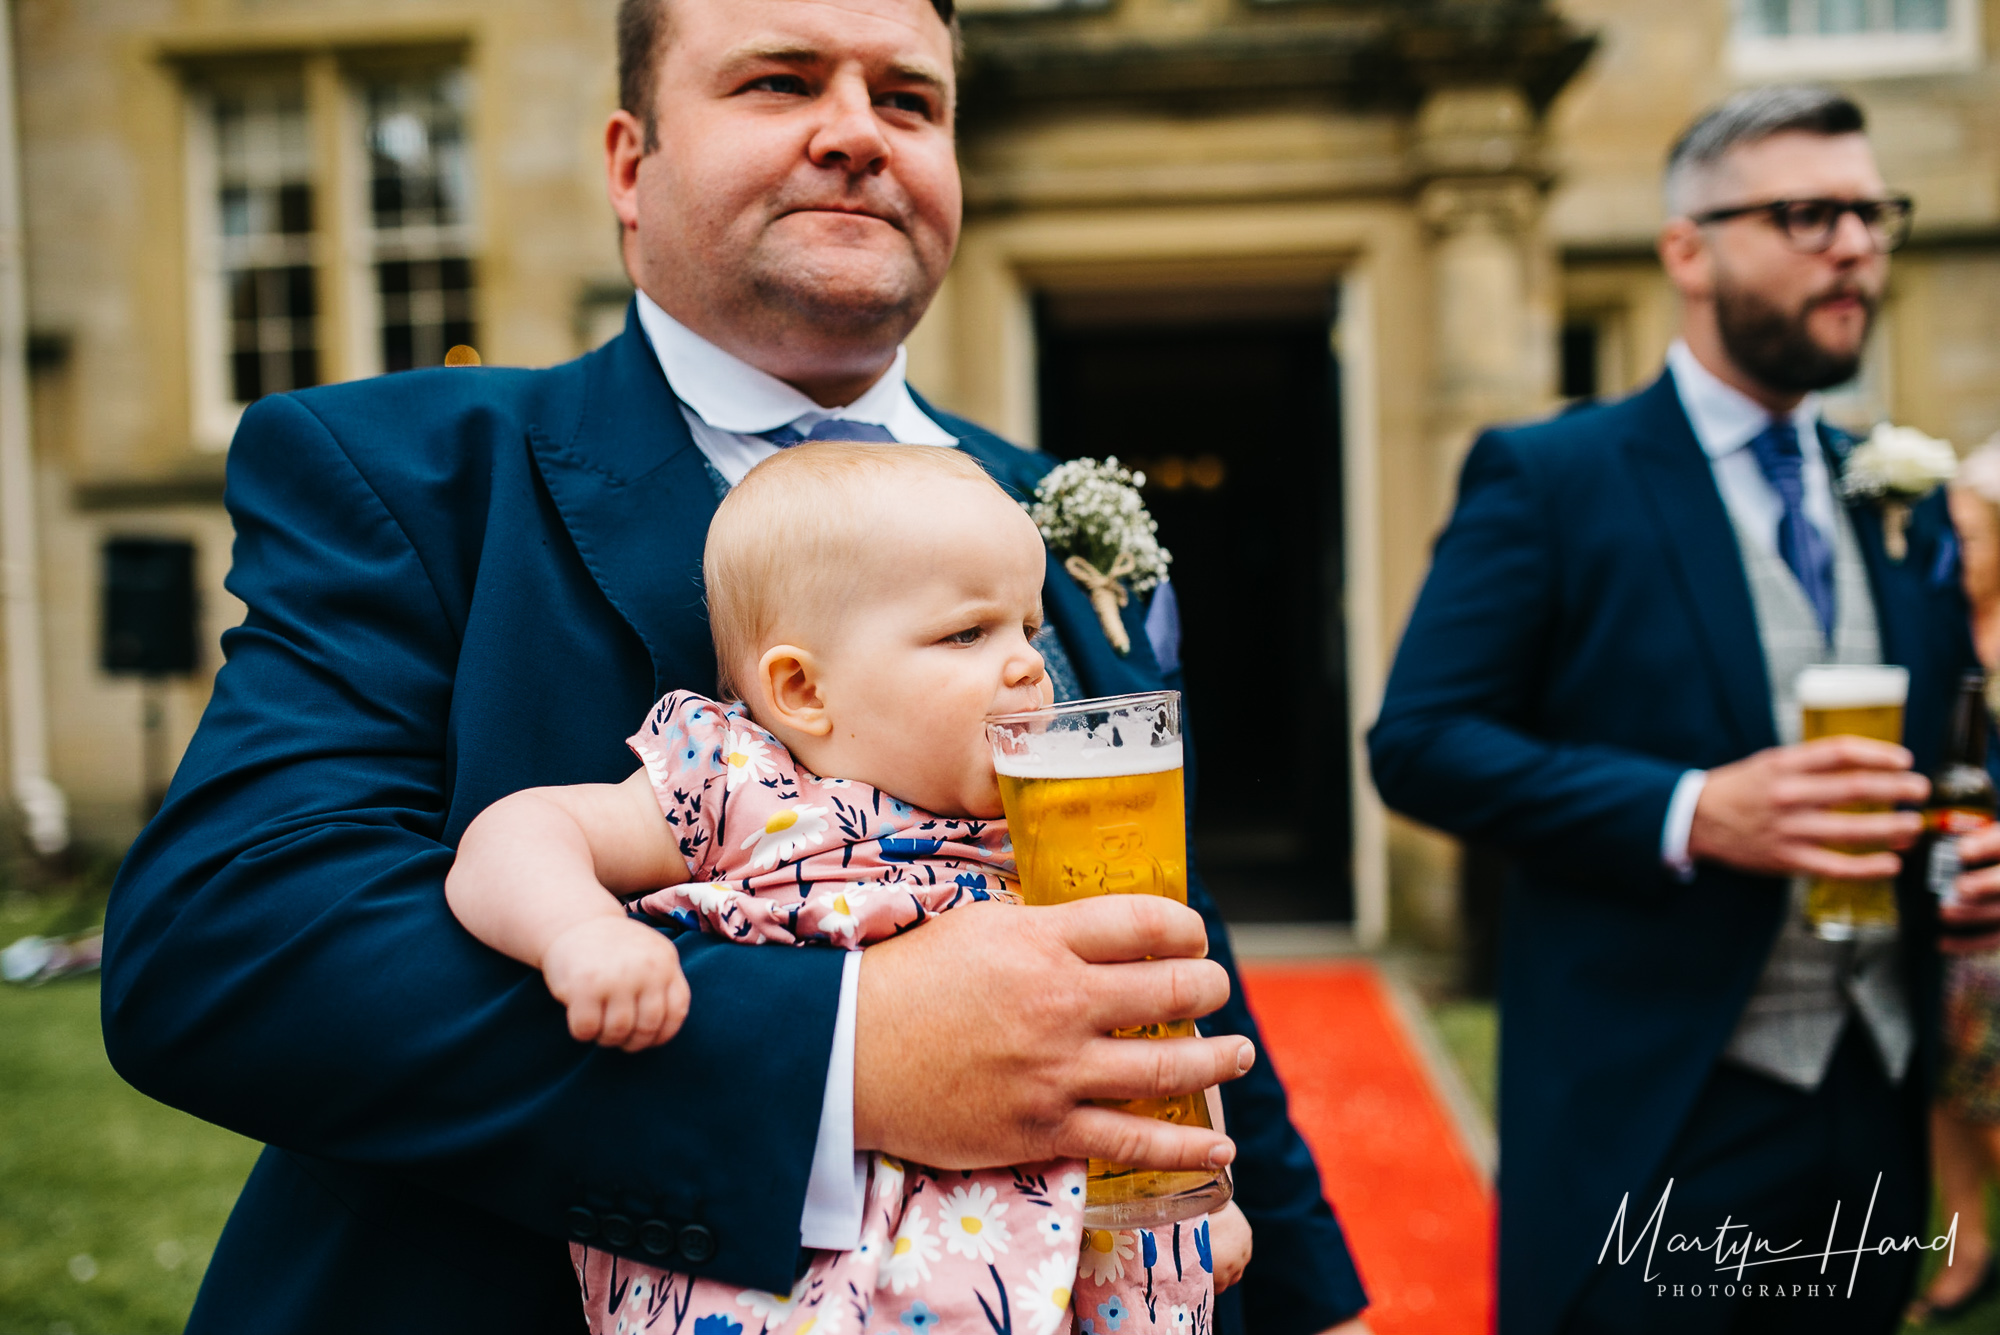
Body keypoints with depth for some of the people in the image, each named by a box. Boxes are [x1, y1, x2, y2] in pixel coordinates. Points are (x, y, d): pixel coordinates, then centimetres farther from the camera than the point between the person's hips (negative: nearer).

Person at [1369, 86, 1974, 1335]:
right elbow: (1419, 741, -13)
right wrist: (1688, 814, -23)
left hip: (1881, 1112, 6)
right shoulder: (1547, 477, -7)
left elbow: (1935, 746, 20)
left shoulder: (1901, 495, 11)